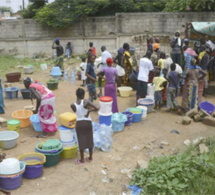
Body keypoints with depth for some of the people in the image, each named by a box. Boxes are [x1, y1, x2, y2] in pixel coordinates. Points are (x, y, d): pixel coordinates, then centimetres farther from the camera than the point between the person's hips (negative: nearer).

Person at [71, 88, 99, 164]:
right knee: (90, 140, 16)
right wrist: (88, 111, -16)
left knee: (81, 141, 10)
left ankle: (82, 160, 21)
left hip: (79, 124, 0)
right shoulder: (86, 102, -17)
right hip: (88, 123, 0)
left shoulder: (73, 105, -12)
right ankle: (90, 157, 28)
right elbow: (97, 108, -26)